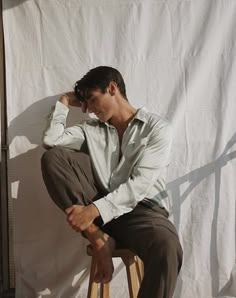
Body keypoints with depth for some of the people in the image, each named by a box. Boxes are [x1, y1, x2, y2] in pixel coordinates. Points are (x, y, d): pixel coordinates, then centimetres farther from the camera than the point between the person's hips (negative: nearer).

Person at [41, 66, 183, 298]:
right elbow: (50, 140, 4)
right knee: (52, 157, -12)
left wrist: (95, 209, -21)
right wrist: (64, 102, 11)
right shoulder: (92, 129, 15)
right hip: (99, 207, 5)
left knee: (167, 250, -39)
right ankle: (98, 239, -20)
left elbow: (141, 183, -13)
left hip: (143, 210, -4)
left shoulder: (157, 128, -1)